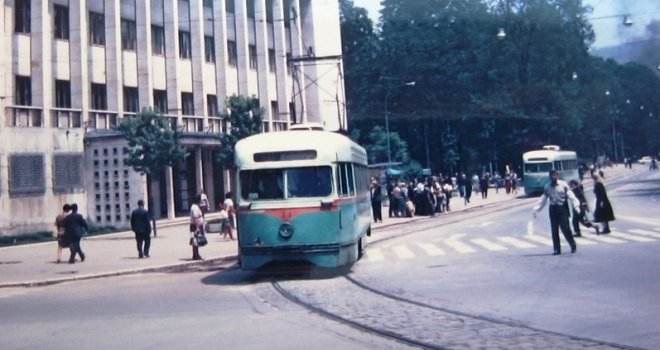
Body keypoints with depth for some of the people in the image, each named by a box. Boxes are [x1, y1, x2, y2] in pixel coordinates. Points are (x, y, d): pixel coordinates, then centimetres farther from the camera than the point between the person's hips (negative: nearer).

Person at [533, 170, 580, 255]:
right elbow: (543, 199, 8)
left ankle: (573, 245, 16)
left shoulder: (563, 185, -3)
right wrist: (536, 209, 2)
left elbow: (571, 196, -7)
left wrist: (576, 205, -19)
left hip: (562, 208, -3)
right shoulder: (547, 187, 7)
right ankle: (557, 249, 11)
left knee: (565, 229, -6)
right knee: (554, 230, 3)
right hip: (553, 209, 3)